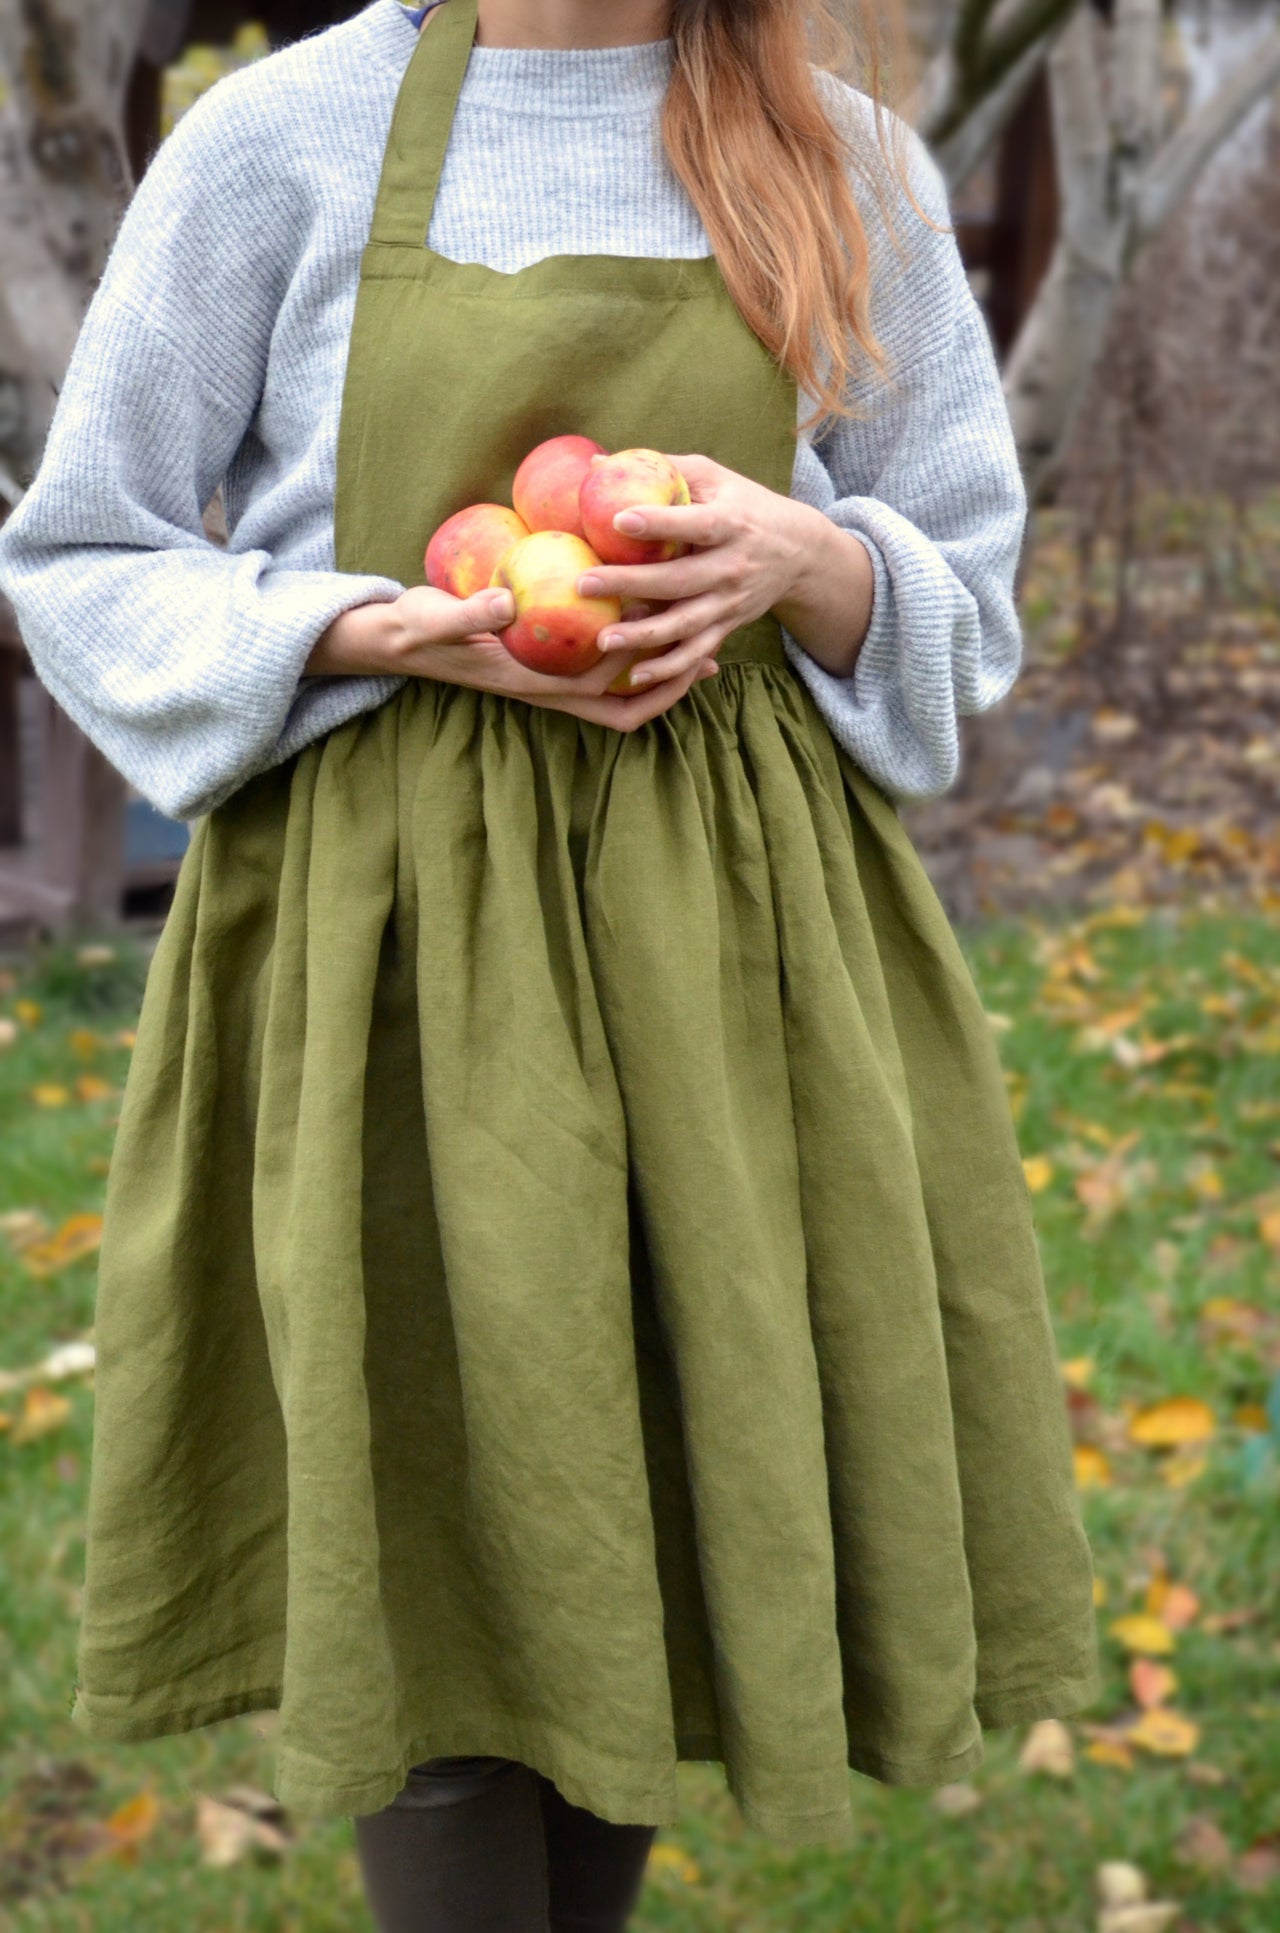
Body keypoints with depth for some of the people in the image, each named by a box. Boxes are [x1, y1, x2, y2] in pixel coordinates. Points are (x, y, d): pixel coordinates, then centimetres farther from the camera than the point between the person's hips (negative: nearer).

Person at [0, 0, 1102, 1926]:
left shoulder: (851, 166, 7)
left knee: (655, 1514, 9)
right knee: (437, 1549, 0)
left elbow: (965, 591, 13)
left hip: (727, 929, 3)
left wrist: (803, 567, -11)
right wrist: (387, 633, -15)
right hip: (395, 941, -2)